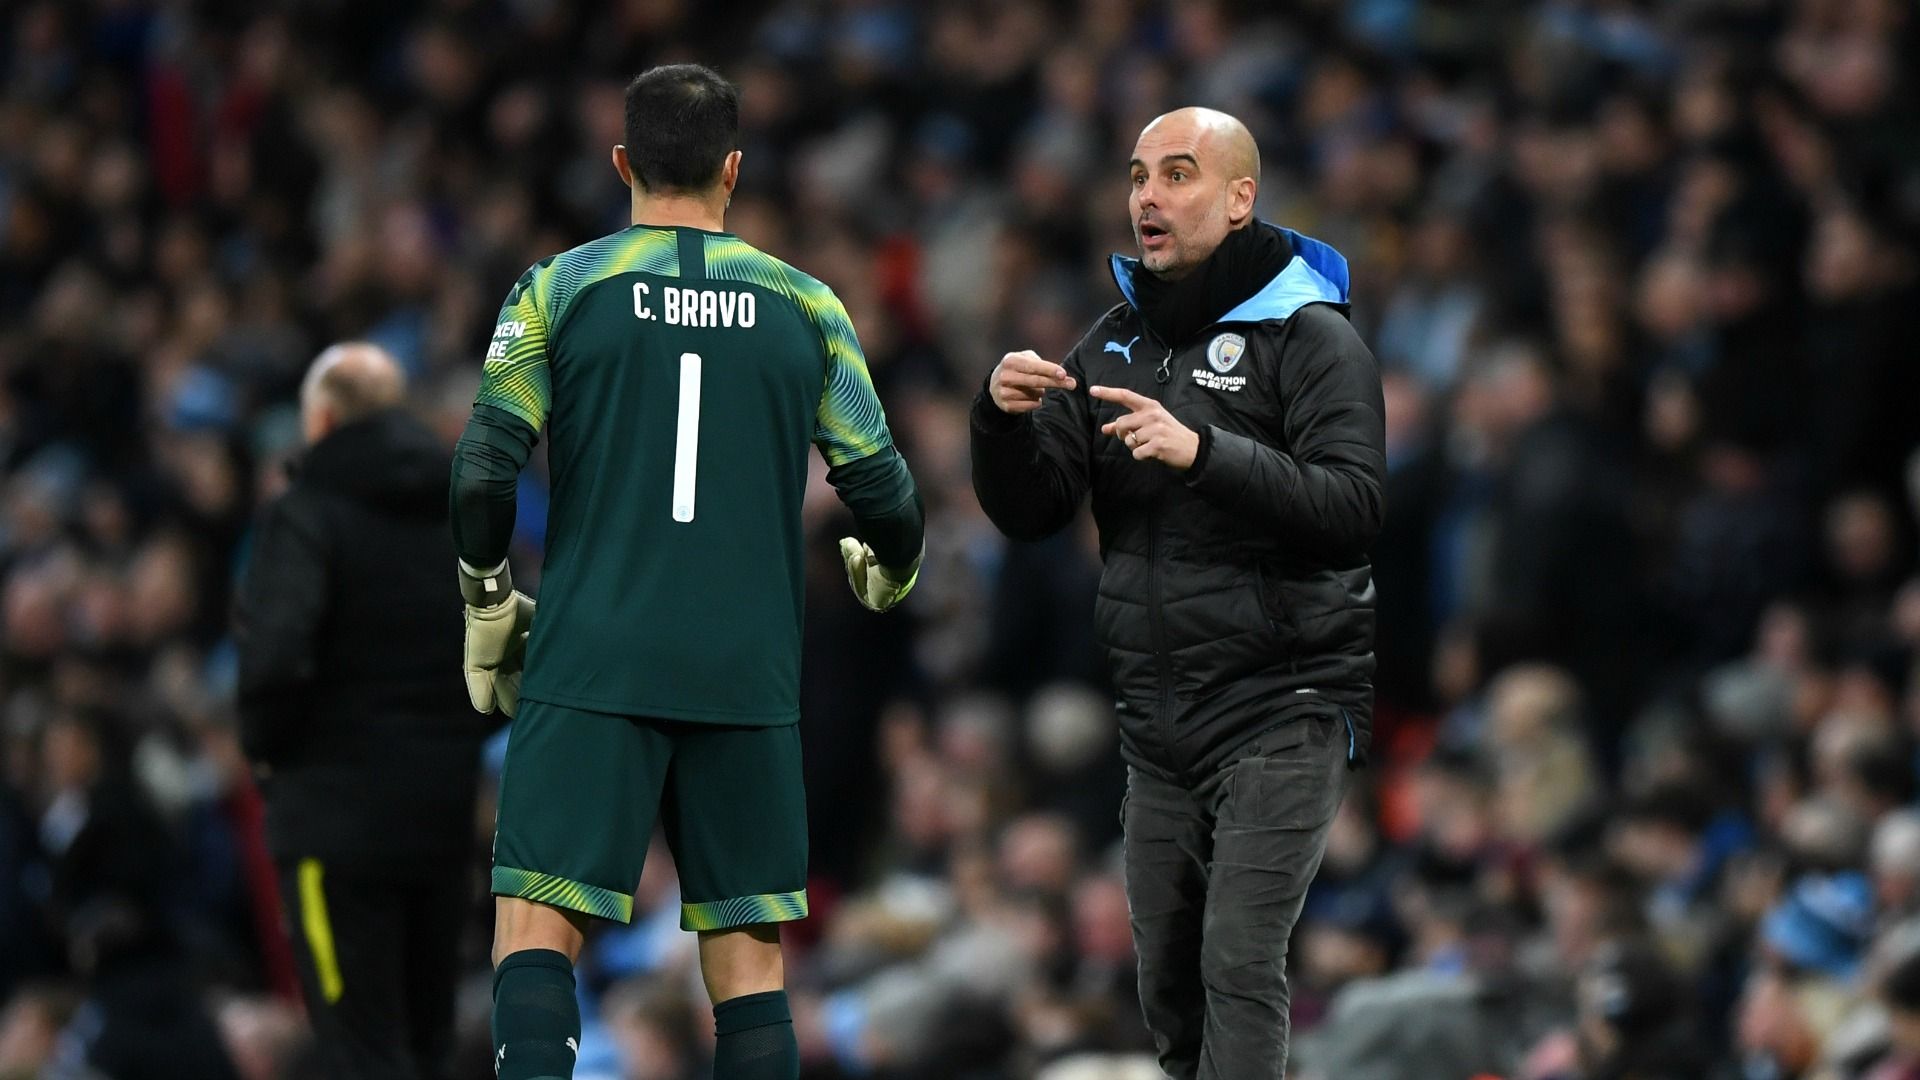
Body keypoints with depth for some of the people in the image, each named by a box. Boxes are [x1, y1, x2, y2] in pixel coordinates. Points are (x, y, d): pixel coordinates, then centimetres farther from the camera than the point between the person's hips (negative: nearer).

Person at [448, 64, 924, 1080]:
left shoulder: (560, 287, 1)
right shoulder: (804, 306, 6)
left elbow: (484, 473, -4)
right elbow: (883, 493, 5)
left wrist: (488, 605, 13)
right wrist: (889, 572, 28)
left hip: (593, 664, -2)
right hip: (749, 679, 2)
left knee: (536, 927, -3)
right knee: (748, 954, 6)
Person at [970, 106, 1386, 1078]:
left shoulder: (1308, 336, -6)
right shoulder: (1112, 345, 12)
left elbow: (1352, 507, -18)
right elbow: (1029, 514, 9)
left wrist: (1202, 452, -29)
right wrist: (1004, 420, -12)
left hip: (1281, 708, -6)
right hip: (1157, 722, 6)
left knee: (1239, 969, -16)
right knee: (1169, 988, 10)